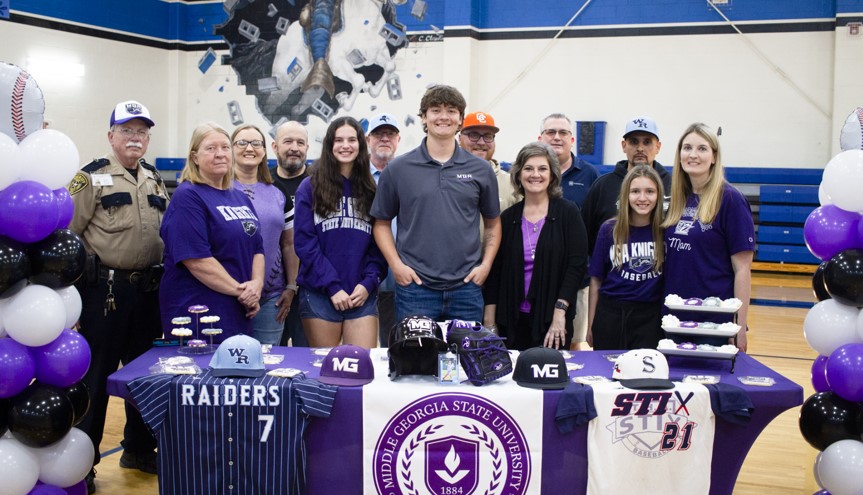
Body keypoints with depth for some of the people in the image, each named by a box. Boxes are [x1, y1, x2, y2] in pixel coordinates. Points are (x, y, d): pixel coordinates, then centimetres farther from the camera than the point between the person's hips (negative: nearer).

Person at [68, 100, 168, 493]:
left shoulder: (155, 181, 14)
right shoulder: (91, 179, -5)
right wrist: (73, 286, -14)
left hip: (148, 292, 6)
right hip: (104, 291, -6)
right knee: (94, 376, 1)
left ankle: (139, 449, 30)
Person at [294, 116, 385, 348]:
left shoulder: (370, 190, 11)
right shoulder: (310, 187, 2)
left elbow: (378, 244, 8)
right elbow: (305, 242, -5)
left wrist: (368, 283, -7)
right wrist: (332, 286, -12)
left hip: (363, 294, 2)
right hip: (319, 294, -2)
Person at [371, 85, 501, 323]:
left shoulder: (481, 170, 7)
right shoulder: (398, 169, 3)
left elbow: (493, 224, 14)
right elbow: (382, 223, 7)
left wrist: (485, 265, 2)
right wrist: (396, 265, -5)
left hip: (466, 288, 2)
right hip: (414, 286, -1)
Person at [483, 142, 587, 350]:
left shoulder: (568, 212, 0)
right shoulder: (508, 217, 7)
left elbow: (577, 265, -6)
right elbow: (495, 270, 8)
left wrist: (560, 311, -14)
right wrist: (489, 321, 3)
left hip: (552, 318, -2)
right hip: (512, 319, 2)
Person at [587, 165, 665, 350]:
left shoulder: (665, 231, -3)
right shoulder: (609, 229, -1)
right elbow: (596, 280, 4)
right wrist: (590, 325, 5)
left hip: (650, 316, -1)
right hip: (610, 313, 1)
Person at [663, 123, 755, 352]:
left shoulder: (730, 199, -8)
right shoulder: (677, 200, 9)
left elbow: (742, 268, -10)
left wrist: (740, 327, -13)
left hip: (716, 322, -5)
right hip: (674, 319, 6)